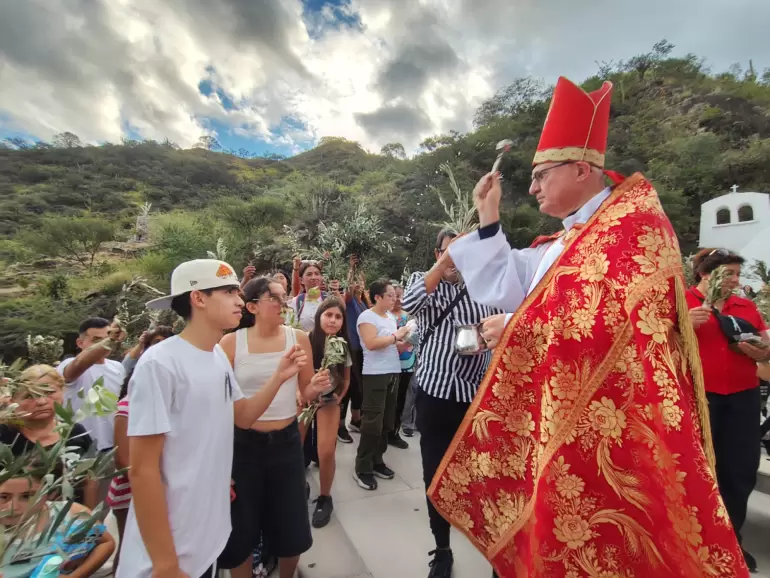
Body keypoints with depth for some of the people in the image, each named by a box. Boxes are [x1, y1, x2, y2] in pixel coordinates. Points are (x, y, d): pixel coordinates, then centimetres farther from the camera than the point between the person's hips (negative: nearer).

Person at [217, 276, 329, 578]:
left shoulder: (298, 338, -5)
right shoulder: (231, 343, -10)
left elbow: (305, 392, 4)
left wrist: (316, 387, -19)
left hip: (286, 441, 2)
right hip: (243, 443, -1)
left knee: (291, 526, 16)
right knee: (240, 529, 15)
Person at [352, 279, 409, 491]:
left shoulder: (391, 317, 14)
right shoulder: (366, 316, -10)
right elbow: (371, 344, -23)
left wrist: (405, 342, 0)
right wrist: (396, 336, -15)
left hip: (393, 372, 8)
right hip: (375, 374, -8)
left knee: (387, 421, 14)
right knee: (372, 422, -3)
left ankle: (377, 461, 28)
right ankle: (362, 468, 11)